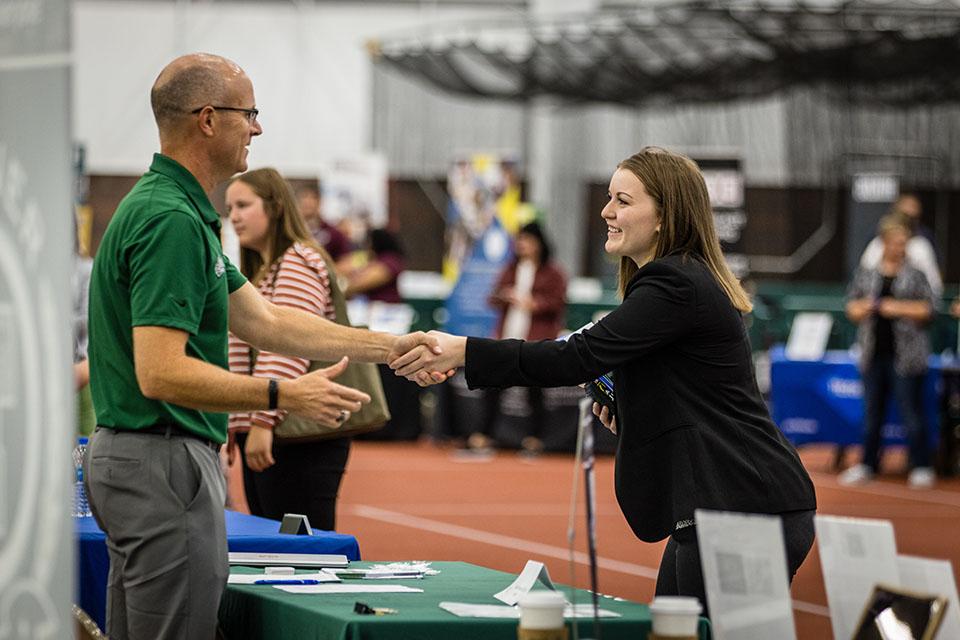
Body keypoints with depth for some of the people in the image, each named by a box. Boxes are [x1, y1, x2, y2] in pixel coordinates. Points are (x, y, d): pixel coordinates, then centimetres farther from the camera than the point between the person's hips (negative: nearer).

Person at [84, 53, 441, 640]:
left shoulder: (175, 210, 15)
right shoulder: (171, 222, -19)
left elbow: (264, 321, 18)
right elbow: (161, 373, -26)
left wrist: (388, 348, 16)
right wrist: (286, 397, -25)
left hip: (125, 455, 11)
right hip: (165, 460, -11)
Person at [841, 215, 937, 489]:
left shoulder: (915, 275, 0)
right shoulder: (866, 274, 8)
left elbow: (928, 309, -2)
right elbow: (852, 307, 12)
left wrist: (900, 308, -12)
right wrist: (864, 308, -9)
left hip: (905, 355, -3)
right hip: (874, 354, 3)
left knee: (911, 412, -3)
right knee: (872, 413, 12)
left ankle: (921, 467, 5)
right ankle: (867, 464, 23)